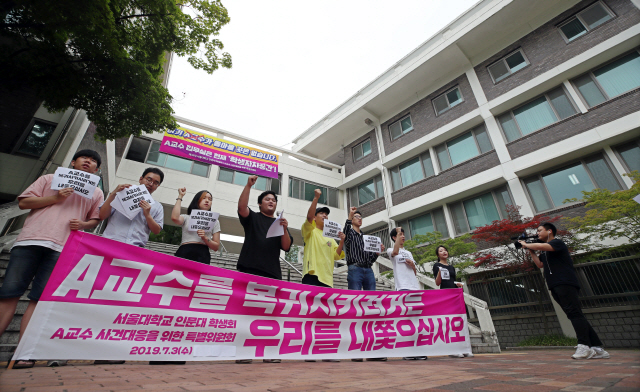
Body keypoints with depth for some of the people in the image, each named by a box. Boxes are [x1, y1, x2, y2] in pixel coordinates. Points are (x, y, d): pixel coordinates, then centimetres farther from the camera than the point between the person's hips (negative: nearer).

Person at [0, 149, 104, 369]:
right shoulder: (50, 179, 19)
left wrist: (83, 224, -3)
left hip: (61, 249, 0)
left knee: (39, 298, -3)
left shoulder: (96, 193, 20)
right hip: (30, 240, 1)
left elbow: (95, 219, 19)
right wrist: (54, 198, -3)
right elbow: (23, 202, 12)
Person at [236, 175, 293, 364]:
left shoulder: (281, 223, 19)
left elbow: (286, 247, 8)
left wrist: (284, 229, -9)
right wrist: (248, 185, -18)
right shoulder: (252, 218, 13)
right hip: (249, 270, -2)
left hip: (272, 273, 3)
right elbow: (241, 207, -9)